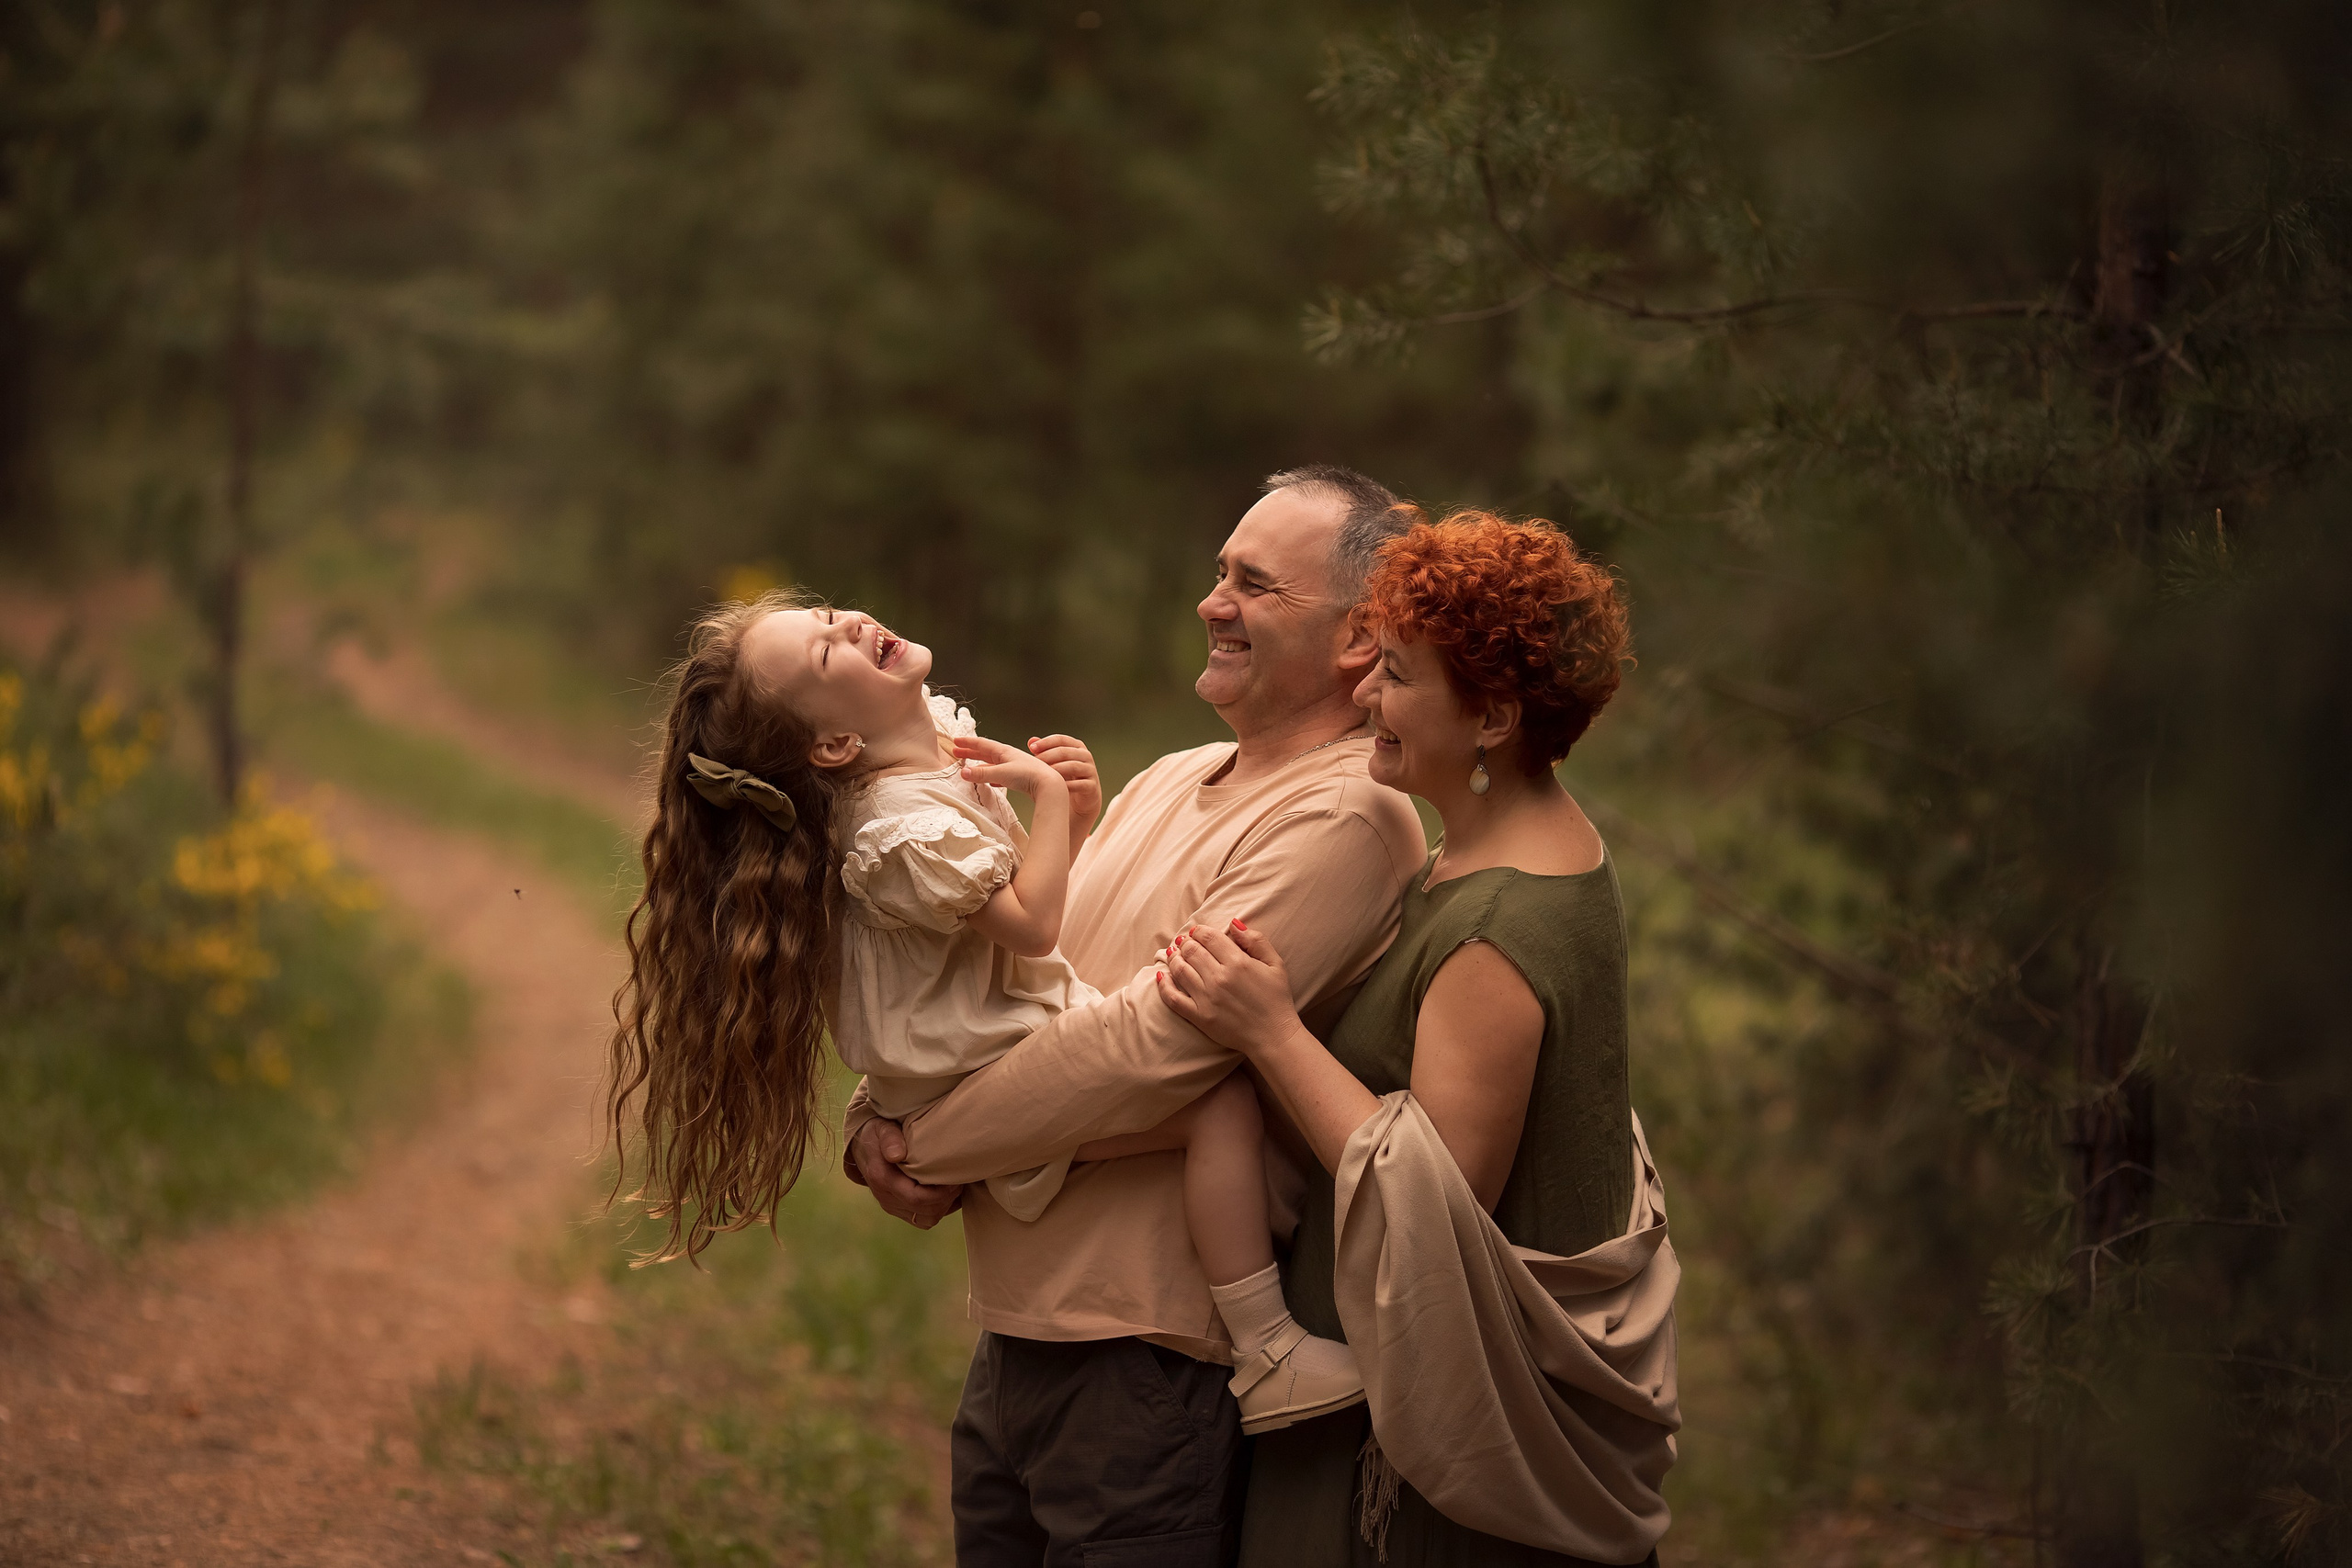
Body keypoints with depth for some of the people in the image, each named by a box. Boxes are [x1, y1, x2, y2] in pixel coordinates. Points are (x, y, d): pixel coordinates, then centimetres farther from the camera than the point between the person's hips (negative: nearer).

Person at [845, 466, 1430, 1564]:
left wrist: (925, 1146, -13)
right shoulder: (1170, 784, 15)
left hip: (1153, 1371, -8)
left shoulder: (1346, 822, -14)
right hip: (1014, 1339, 8)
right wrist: (878, 1120, -5)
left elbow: (1150, 1045, -22)